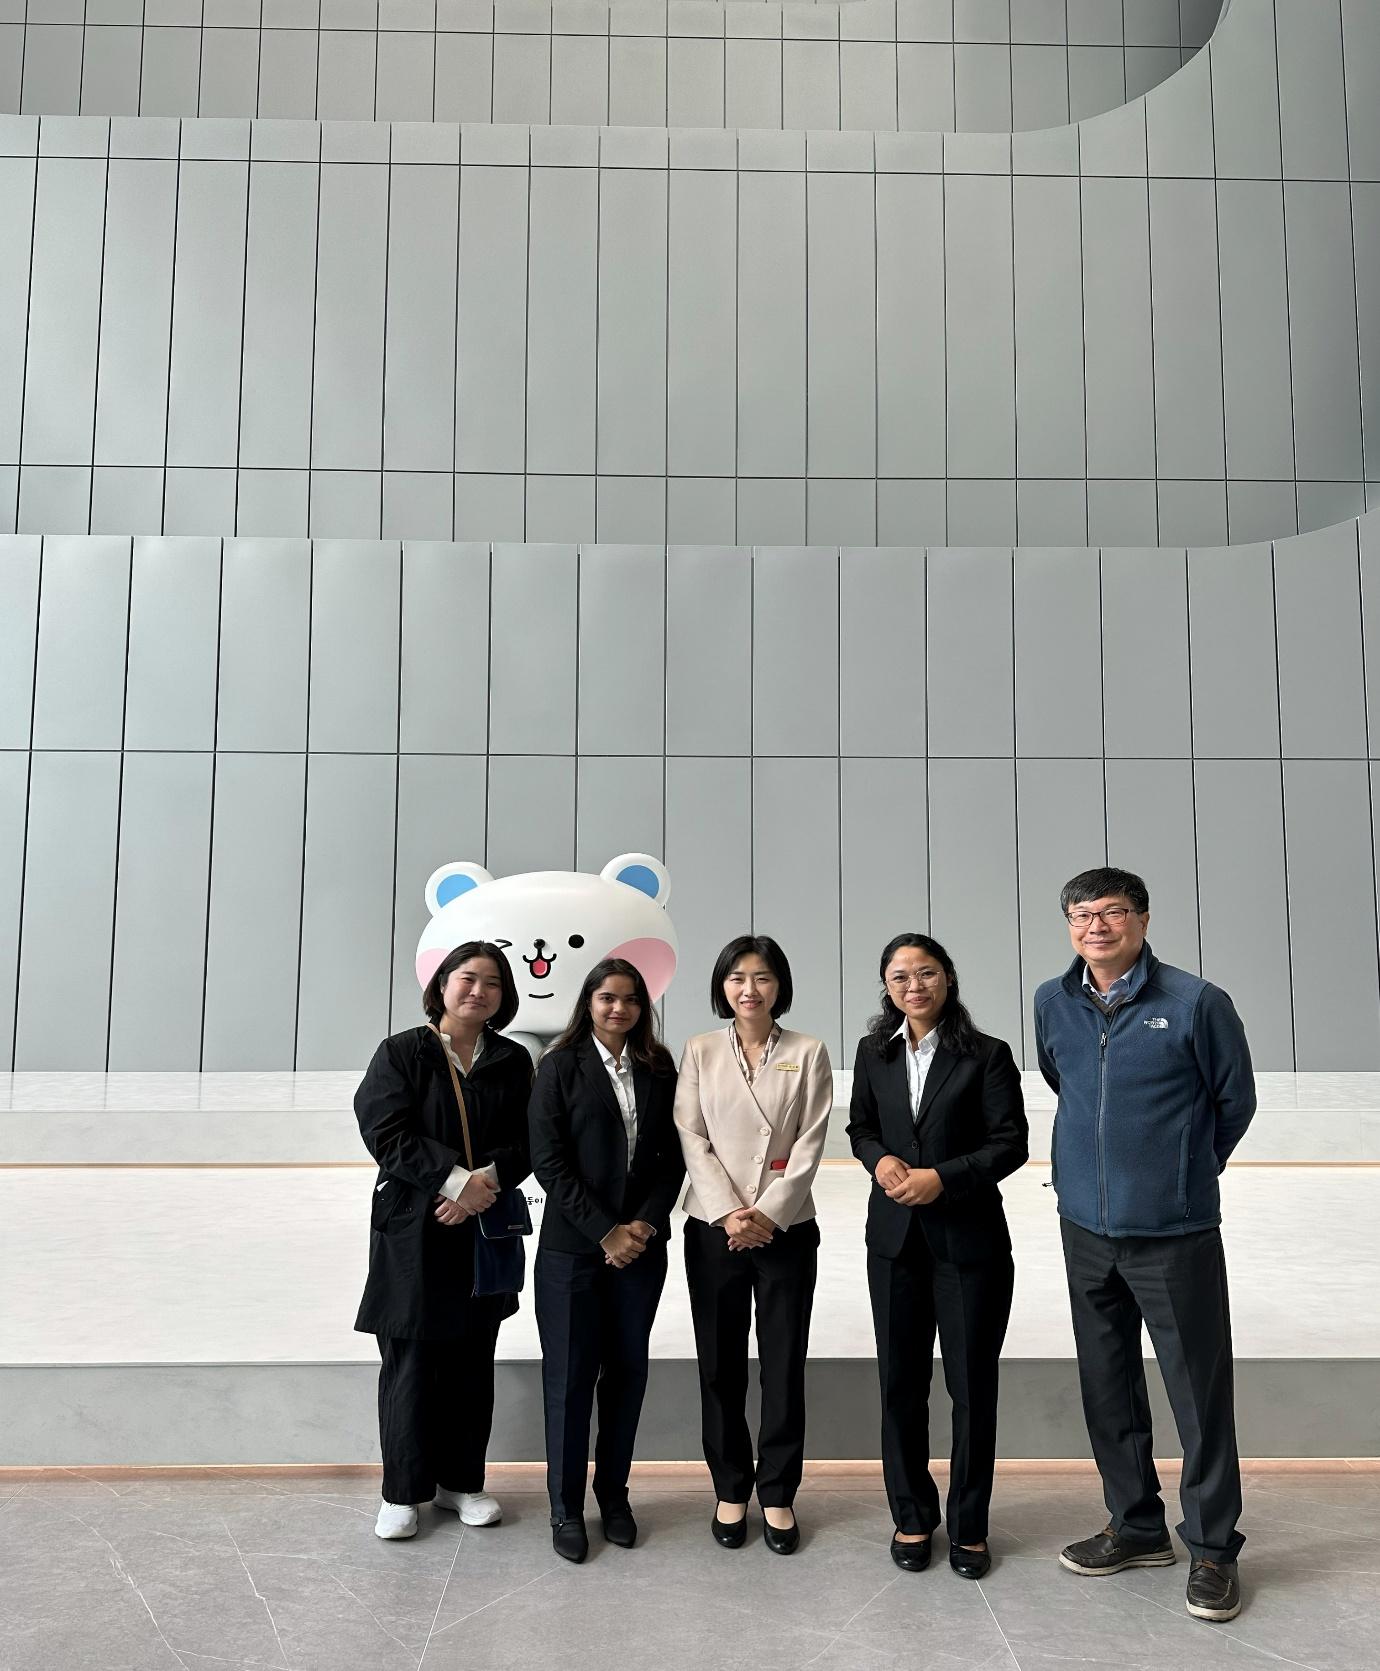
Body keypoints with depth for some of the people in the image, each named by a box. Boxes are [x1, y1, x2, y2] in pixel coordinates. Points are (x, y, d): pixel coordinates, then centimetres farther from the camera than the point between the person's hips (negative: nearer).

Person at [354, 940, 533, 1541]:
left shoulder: (513, 1062, 7)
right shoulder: (401, 1053, -2)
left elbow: (528, 1143, 3)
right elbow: (387, 1135, -11)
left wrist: (489, 1179, -17)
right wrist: (456, 1179, -20)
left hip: (484, 1228, 3)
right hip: (412, 1229, -3)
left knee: (472, 1361, 11)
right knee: (408, 1359, 3)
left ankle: (461, 1480, 26)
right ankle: (402, 1491, 18)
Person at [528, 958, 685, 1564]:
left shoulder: (659, 1069, 5)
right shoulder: (560, 1066, -4)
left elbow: (672, 1156, 6)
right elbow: (549, 1162, -9)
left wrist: (645, 1223, -8)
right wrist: (606, 1232, -13)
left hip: (640, 1246, 3)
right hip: (572, 1247, -3)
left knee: (627, 1371, 10)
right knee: (569, 1376, 5)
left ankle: (614, 1495, 27)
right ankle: (566, 1507, 20)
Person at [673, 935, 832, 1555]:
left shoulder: (807, 1053, 1)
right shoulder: (701, 1051, 3)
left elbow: (810, 1143, -4)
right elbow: (691, 1137, -2)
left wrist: (768, 1212, -13)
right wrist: (729, 1213, -12)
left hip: (786, 1227, 0)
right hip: (714, 1226, 1)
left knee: (784, 1365, 5)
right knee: (721, 1365, 8)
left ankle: (777, 1494, 20)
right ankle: (730, 1490, 23)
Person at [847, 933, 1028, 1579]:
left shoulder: (987, 1056, -7)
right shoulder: (874, 1053, 5)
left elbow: (1012, 1143, -8)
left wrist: (943, 1177, -18)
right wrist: (880, 1159, -8)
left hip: (970, 1240, -3)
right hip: (895, 1237, 3)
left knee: (972, 1385, 7)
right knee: (901, 1381, 12)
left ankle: (968, 1525, 25)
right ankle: (911, 1516, 29)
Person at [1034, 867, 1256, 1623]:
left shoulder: (1196, 1002, -12)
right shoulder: (1052, 1003, 1)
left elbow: (1235, 1099, 1)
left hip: (1174, 1231, -4)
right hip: (1086, 1226, 5)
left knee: (1200, 1392, 4)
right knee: (1107, 1388, 14)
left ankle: (1212, 1548, 22)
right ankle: (1136, 1526, 32)